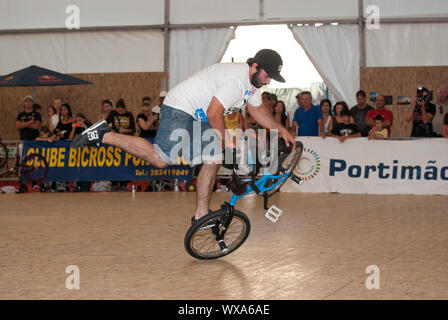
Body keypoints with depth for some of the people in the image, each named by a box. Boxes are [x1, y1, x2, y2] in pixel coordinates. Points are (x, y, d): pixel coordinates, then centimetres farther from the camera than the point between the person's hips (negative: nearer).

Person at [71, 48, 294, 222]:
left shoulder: (252, 81, 10)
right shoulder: (235, 80, -24)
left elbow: (257, 109, 27)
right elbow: (214, 114, -27)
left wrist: (280, 129, 23)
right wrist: (224, 141, -13)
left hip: (198, 118, 11)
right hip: (180, 110, -10)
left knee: (212, 162, 3)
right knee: (160, 159, -21)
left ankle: (201, 216, 10)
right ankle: (104, 136, -13)